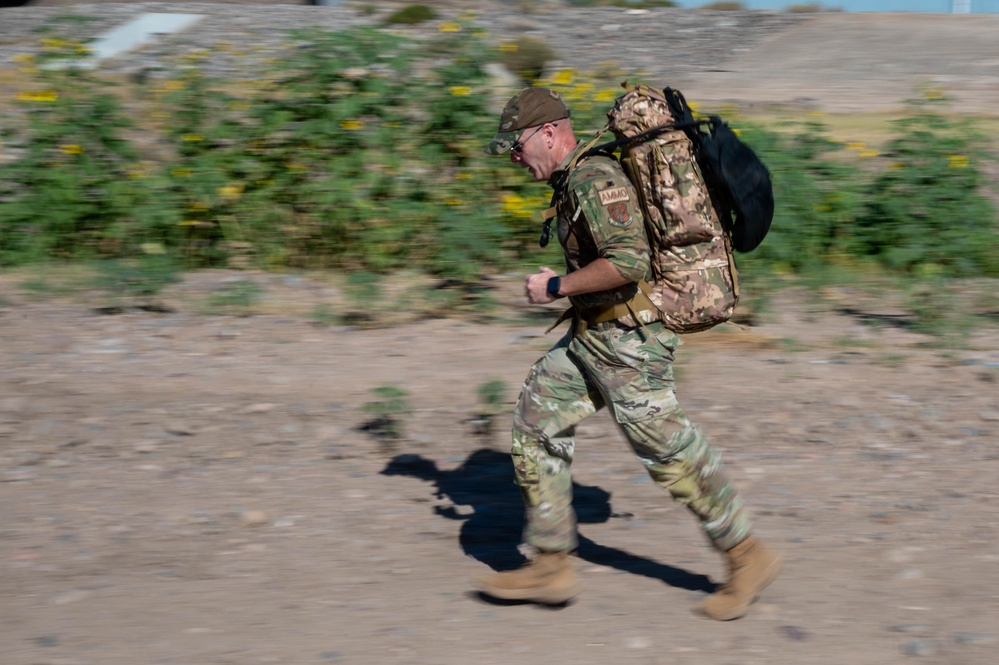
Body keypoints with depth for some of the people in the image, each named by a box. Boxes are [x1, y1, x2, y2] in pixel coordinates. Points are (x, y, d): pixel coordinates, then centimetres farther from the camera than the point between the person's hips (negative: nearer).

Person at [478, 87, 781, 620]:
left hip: (626, 340, -11)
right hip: (590, 337, 11)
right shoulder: (573, 181, 14)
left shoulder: (594, 180, -18)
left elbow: (627, 261, -29)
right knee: (535, 426, 7)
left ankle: (748, 558, 14)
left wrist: (556, 287, -19)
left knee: (667, 452, -2)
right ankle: (550, 566, 11)